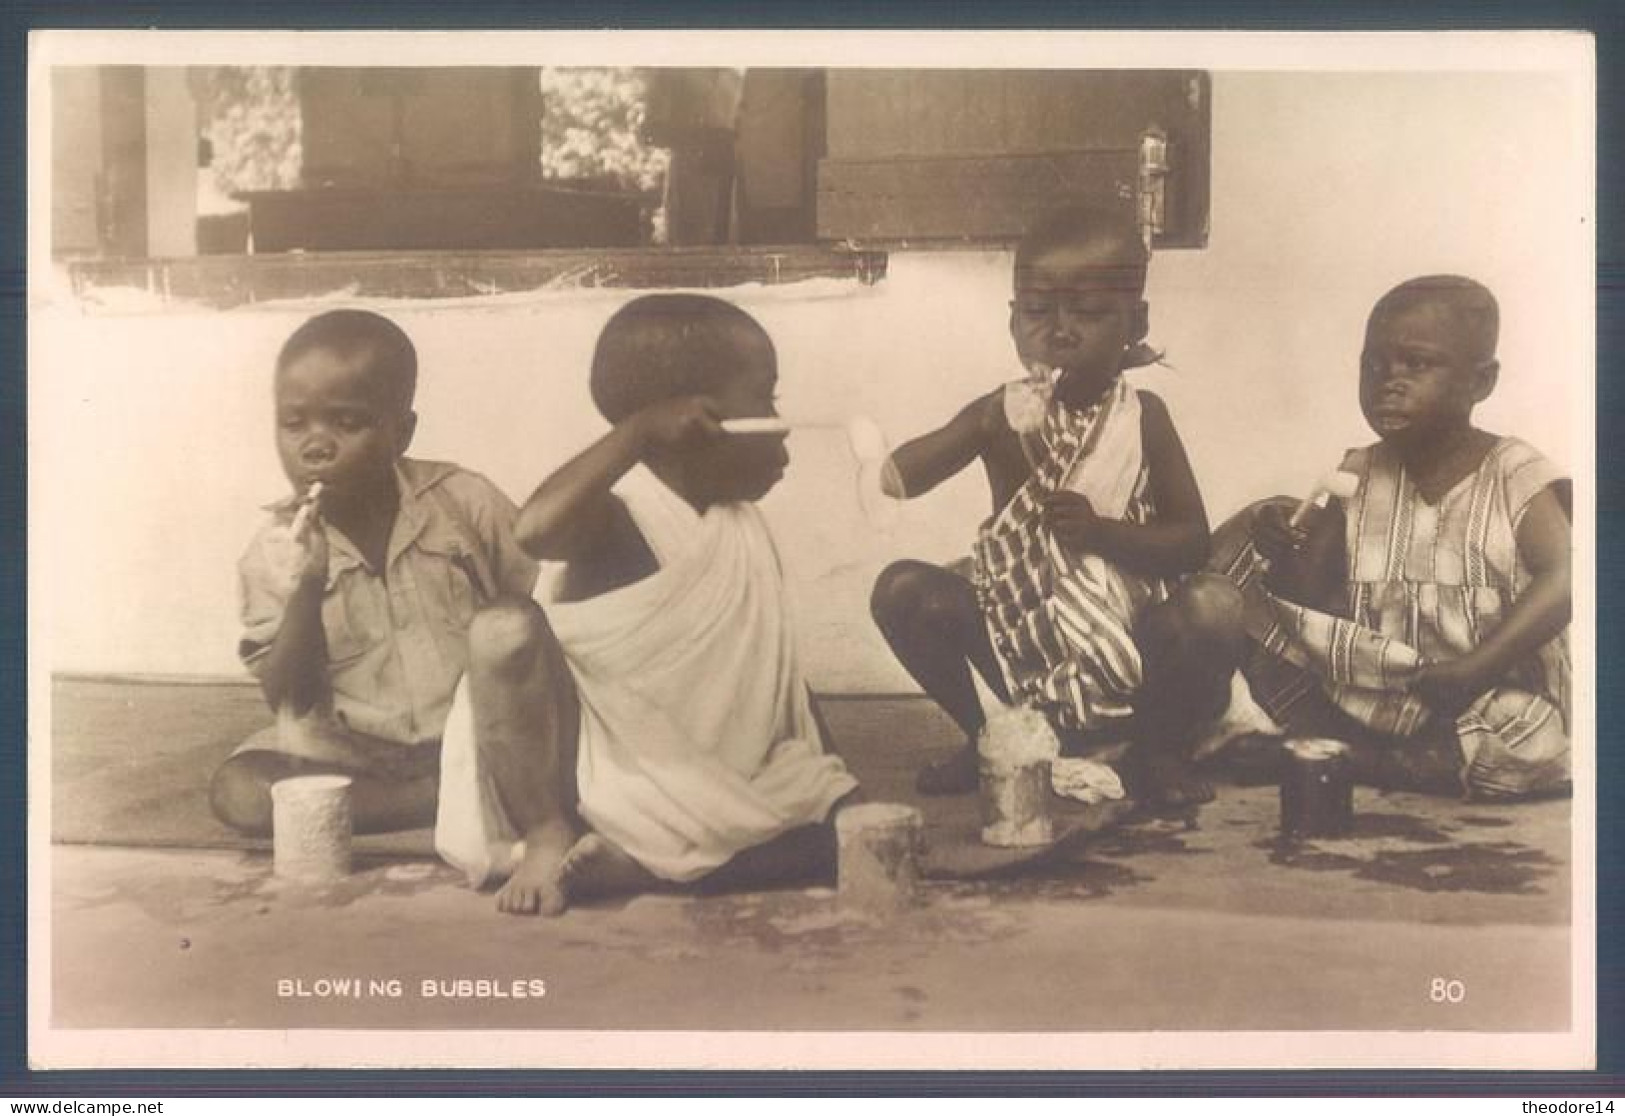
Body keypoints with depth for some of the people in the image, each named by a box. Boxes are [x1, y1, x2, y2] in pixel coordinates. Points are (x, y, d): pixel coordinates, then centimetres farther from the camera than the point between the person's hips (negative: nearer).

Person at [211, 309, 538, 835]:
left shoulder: (465, 502, -4)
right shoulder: (275, 551, -2)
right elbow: (288, 697, -6)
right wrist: (308, 588, -22)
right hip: (348, 753, 2)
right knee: (238, 792, -24)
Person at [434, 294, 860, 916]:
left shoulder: (746, 528, 7)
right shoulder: (621, 518, -14)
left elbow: (778, 683, 13)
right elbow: (535, 529, -40)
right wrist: (637, 429, -36)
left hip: (714, 787, 7)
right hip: (599, 777, -6)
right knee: (505, 629, -29)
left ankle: (609, 865, -20)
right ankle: (550, 837, -16)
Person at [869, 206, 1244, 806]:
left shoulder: (1143, 417, -3)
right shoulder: (1003, 414, -3)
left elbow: (1193, 541, -5)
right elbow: (900, 477, -16)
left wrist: (1103, 531, -23)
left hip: (1129, 655, -1)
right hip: (1021, 647, 1)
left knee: (1214, 604, -29)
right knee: (903, 589, -19)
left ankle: (1159, 752, 1)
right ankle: (987, 739, 6)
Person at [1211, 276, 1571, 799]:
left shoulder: (1515, 475, -5)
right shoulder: (1359, 477, 5)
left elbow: (1561, 580, -20)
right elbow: (1309, 593, 0)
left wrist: (1475, 668, -33)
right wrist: (1285, 556, -24)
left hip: (1491, 705, -2)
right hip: (1370, 695, 3)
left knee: (1524, 744, -37)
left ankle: (1342, 755, -18)